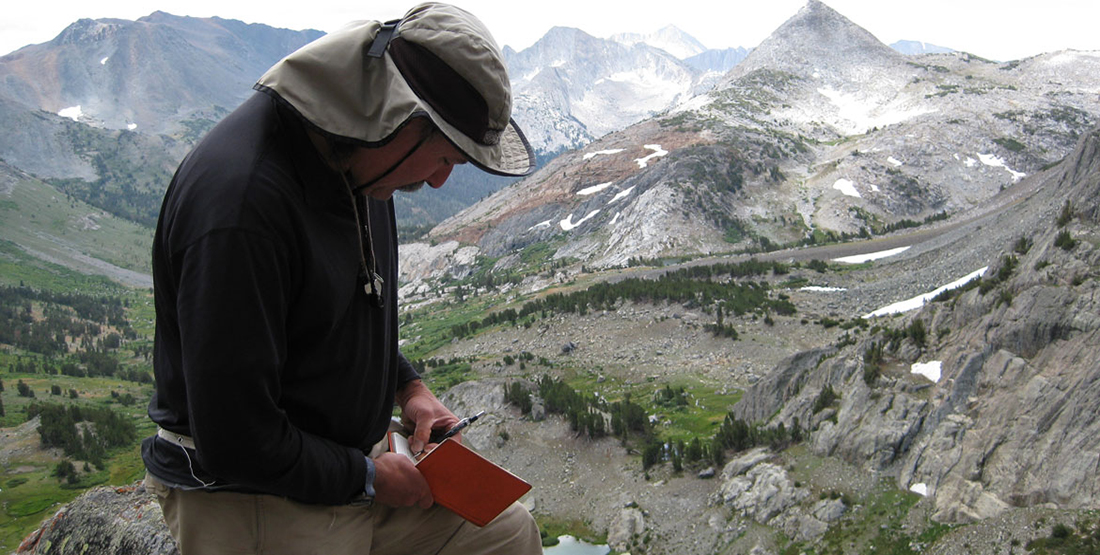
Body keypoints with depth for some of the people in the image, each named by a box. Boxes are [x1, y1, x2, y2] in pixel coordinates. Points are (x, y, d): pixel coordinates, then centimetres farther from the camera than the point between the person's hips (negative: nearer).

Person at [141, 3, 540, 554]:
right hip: (254, 501, -8)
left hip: (348, 473, 8)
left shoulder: (352, 154, 0)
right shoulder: (241, 201, -29)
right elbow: (237, 440, -26)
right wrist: (368, 478, -14)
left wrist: (407, 386, 5)